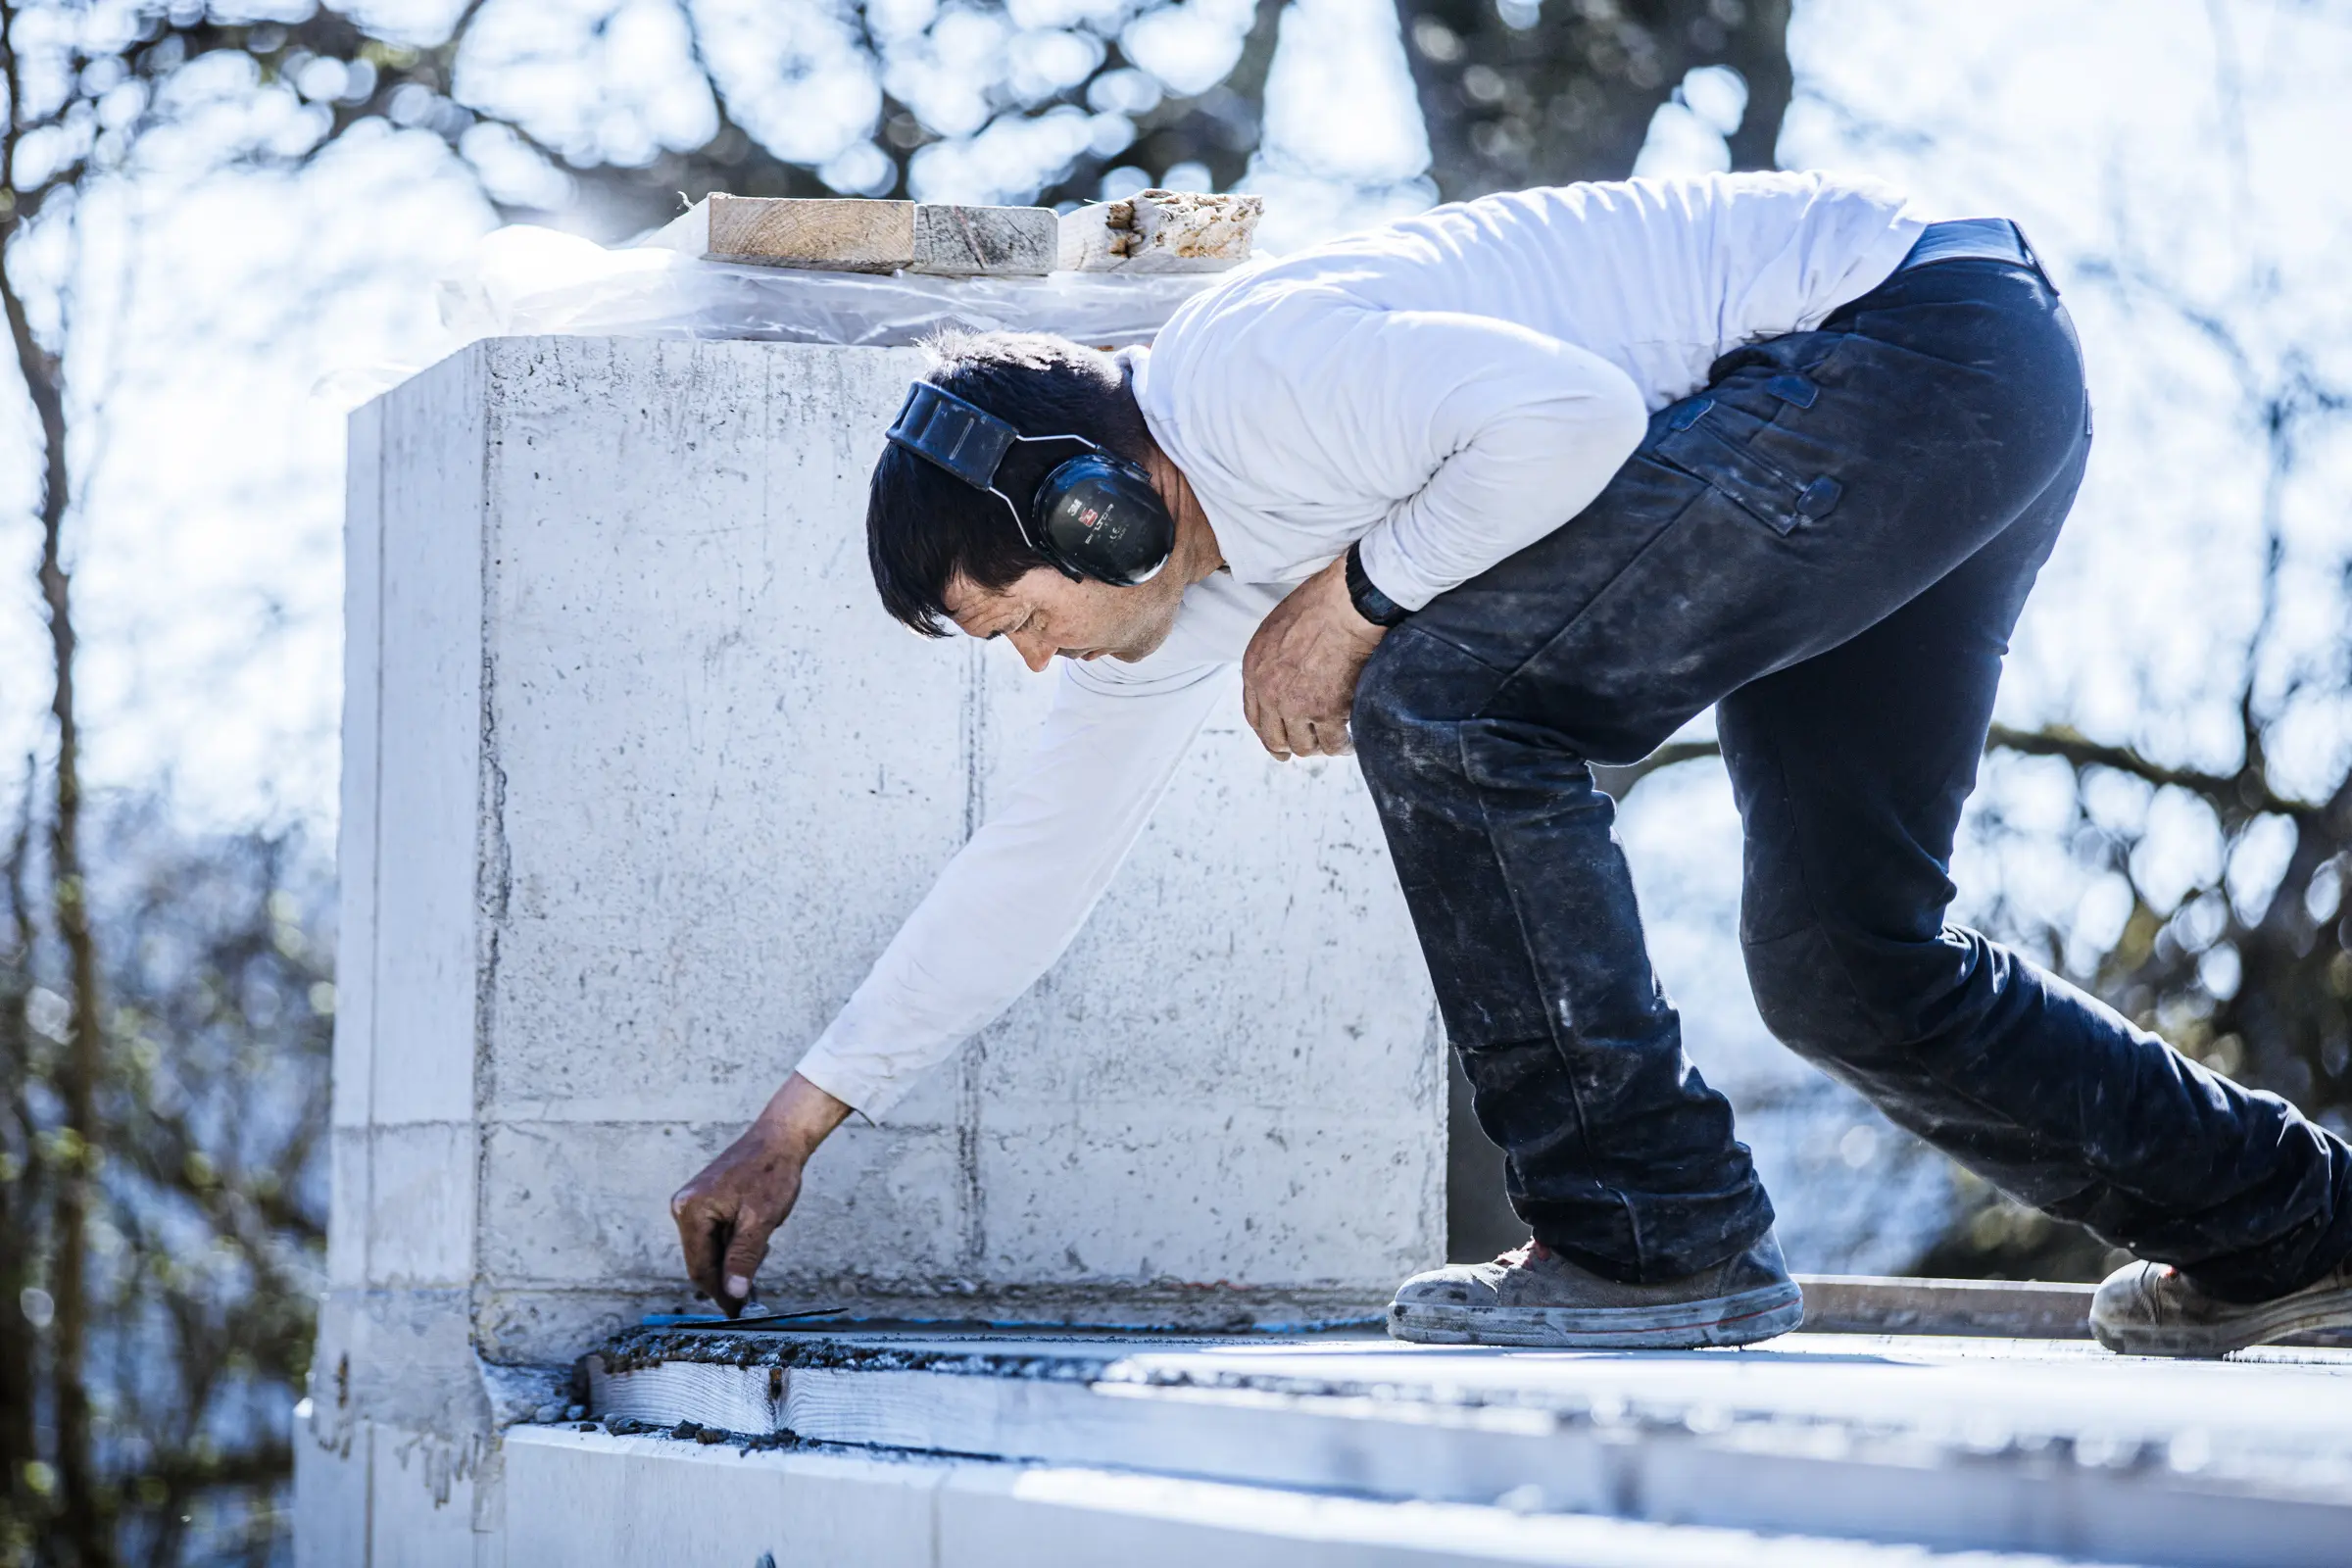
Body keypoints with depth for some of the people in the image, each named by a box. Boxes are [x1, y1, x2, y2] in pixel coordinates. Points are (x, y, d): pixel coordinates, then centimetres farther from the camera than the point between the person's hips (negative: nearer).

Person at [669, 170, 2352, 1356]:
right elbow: (1039, 859, 19)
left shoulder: (1251, 368, -18)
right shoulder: (1176, 558, 11)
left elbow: (1571, 412, -29)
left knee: (1443, 697, -18)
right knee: (1841, 959, 12)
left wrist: (1355, 598, -16)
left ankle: (1655, 1235, -13)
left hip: (1926, 337, -10)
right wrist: (792, 1130, 22)